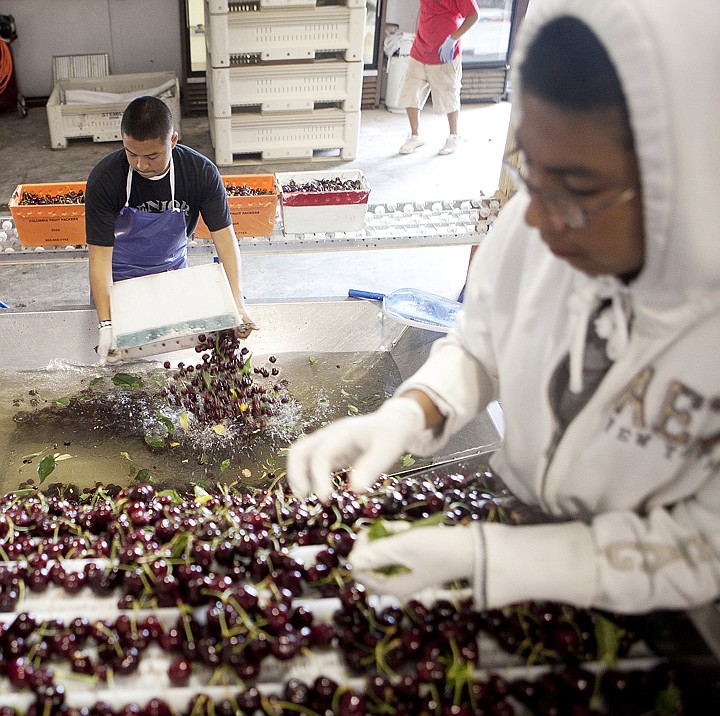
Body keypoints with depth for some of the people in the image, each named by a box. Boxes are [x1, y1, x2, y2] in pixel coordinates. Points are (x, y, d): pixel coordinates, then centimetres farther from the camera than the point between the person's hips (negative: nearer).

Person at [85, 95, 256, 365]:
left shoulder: (202, 172, -24)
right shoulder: (104, 179, -30)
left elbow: (224, 235, -24)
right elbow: (100, 254, -29)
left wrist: (237, 302, -36)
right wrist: (106, 325, -38)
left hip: (173, 271, 2)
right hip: (118, 279, -1)